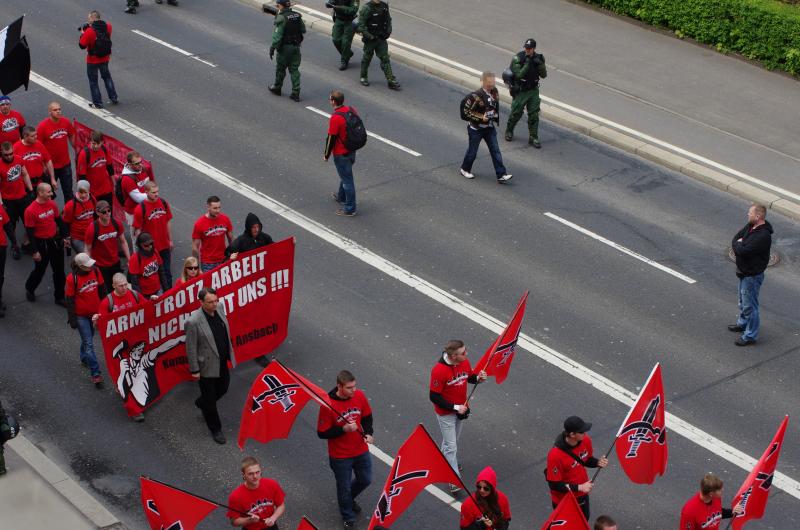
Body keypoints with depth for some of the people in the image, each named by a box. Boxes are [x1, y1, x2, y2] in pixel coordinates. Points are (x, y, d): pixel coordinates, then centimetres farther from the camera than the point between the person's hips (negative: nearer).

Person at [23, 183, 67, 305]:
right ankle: (29, 289, 42)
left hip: (55, 241, 5)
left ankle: (59, 297, 26)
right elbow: (30, 232, -15)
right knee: (40, 270, 13)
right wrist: (35, 251, -13)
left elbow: (59, 220, 11)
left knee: (59, 270, 11)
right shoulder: (30, 210, -20)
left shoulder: (52, 204, -3)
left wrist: (64, 237, 11)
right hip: (41, 244, -5)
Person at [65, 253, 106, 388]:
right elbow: (70, 300, -14)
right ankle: (95, 374, -2)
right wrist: (72, 319, -11)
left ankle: (84, 359, 50)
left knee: (89, 336, 25)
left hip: (95, 312, 5)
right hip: (81, 315, -5)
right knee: (89, 344, -4)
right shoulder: (72, 279, -22)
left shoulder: (95, 271, -9)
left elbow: (102, 289, 6)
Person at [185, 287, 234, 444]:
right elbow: (191, 348, -18)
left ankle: (201, 403, 55)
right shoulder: (193, 322, -27)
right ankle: (215, 429, 32)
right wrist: (194, 370, -13)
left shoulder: (219, 309, -8)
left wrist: (230, 352, 16)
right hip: (207, 366, -7)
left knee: (223, 388, 27)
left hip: (222, 362, 7)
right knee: (210, 399, 12)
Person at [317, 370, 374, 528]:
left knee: (365, 480, 22)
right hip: (340, 456, -4)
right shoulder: (328, 405, -28)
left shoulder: (359, 395, -14)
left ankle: (349, 499, 54)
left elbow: (367, 417, 4)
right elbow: (322, 433, -20)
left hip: (361, 450, 4)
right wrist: (344, 429, -30)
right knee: (344, 487, 15)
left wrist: (368, 433, -12)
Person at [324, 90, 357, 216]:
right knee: (345, 175, 27)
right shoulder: (352, 110, -4)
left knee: (347, 179, 2)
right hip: (352, 150, 8)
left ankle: (350, 208, 12)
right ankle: (341, 197, 47)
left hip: (341, 154, -8)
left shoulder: (335, 118, -27)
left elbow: (331, 139, -20)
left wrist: (326, 155, -6)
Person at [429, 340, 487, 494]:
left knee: (453, 440, 25)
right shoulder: (439, 370, -31)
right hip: (446, 413, -7)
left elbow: (470, 377, 9)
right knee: (451, 446, -1)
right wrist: (455, 407, -25)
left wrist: (478, 378, -15)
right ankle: (454, 480, 7)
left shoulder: (465, 362, -12)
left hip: (461, 409, 7)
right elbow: (434, 397, -24)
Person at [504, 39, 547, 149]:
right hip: (520, 91, -3)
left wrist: (540, 64, -23)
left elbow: (543, 75, -7)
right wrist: (527, 63, -29)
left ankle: (533, 138, 10)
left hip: (533, 90, 3)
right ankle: (509, 131, 34)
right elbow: (519, 75, -24)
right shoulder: (518, 59, -16)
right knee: (516, 113, 9)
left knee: (534, 115, 2)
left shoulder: (538, 58, -4)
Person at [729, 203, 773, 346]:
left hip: (752, 275, -10)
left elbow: (744, 251, -33)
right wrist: (739, 247, -13)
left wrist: (737, 244, -13)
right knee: (743, 301, 28)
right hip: (743, 271, 10)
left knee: (749, 305, 2)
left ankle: (750, 336, 14)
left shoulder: (763, 235, -31)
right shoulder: (750, 226, 0)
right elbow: (736, 238, 7)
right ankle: (743, 323, 48)